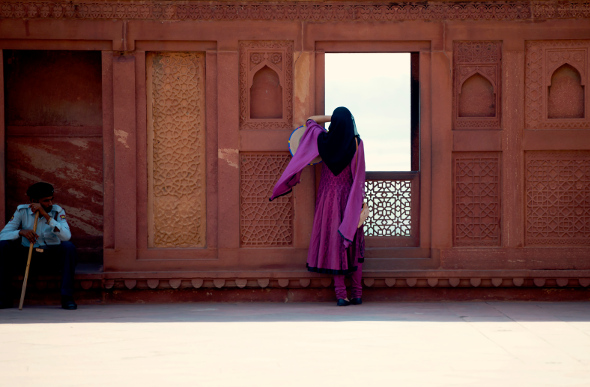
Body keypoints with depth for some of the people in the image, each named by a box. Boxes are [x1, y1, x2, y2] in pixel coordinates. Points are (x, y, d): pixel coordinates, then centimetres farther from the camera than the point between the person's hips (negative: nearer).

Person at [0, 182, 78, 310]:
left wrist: (46, 216, -31)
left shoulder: (57, 211, -9)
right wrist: (21, 232, -31)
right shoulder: (22, 211, -5)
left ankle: (67, 298, -28)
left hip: (52, 254, -1)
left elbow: (67, 236, -27)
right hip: (28, 254, 1)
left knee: (69, 247, -31)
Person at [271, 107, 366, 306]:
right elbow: (359, 175, -8)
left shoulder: (324, 140, -6)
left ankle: (341, 295, -1)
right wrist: (361, 200, -1)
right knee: (353, 244, 9)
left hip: (329, 196, 1)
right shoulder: (356, 143, -11)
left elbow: (311, 120, 14)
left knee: (334, 244, 4)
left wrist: (333, 117, 14)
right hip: (350, 198, -1)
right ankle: (357, 293, 8)